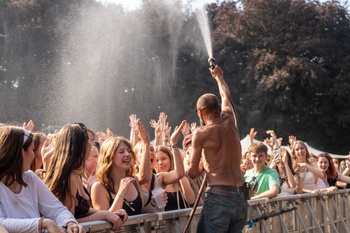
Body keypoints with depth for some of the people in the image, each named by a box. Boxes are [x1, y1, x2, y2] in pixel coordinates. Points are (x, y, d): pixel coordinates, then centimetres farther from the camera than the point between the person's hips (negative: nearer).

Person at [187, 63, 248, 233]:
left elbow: (193, 173, -1)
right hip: (241, 197, 6)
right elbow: (226, 97, 31)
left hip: (219, 197, -6)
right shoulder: (230, 120, 8)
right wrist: (218, 76, 48)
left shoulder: (201, 133, -5)